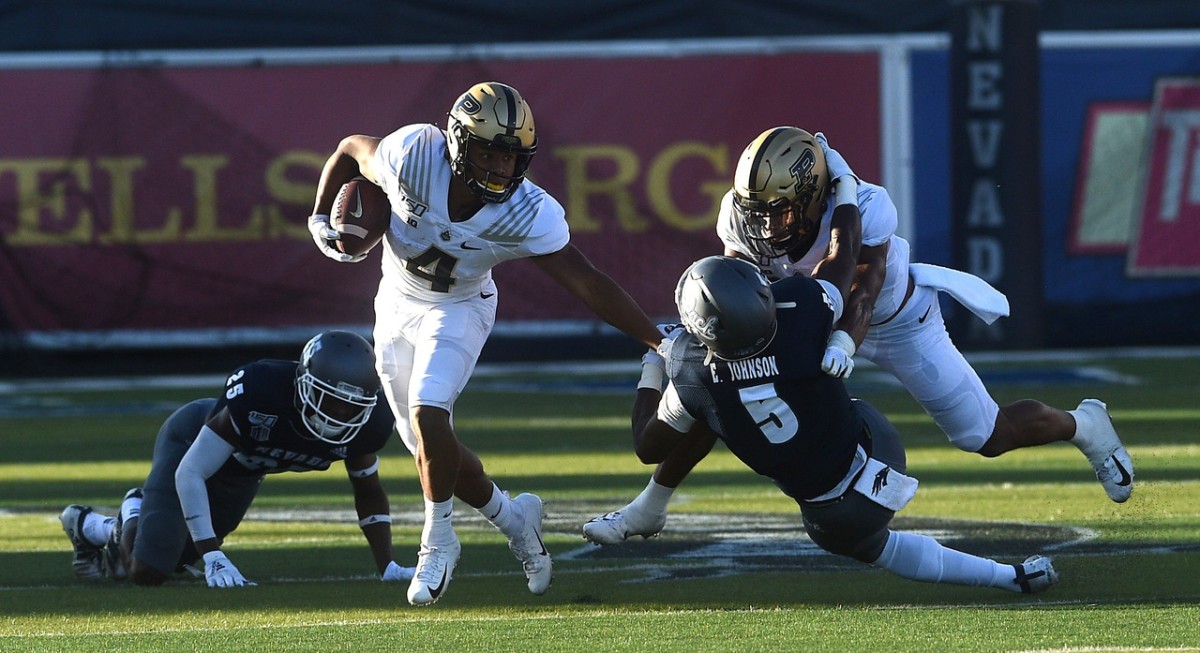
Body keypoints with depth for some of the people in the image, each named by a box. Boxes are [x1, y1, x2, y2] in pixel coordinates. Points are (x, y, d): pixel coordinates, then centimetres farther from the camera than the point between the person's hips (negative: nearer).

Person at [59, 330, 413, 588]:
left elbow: (369, 492, -8)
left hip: (243, 472, 6)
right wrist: (212, 556, -41)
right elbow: (190, 472, -37)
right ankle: (132, 519, 22)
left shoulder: (360, 425, -30)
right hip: (193, 441, -6)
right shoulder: (259, 392, -45)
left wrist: (387, 566, -16)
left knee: (174, 557, 16)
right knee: (147, 572, -12)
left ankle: (91, 527, 43)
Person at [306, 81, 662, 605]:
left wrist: (661, 341, -26)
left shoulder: (530, 215, -27)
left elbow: (590, 286, -23)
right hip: (398, 303, 2)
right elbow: (350, 150, -7)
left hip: (459, 310, -2)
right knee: (427, 447, 3)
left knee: (428, 412, -26)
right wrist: (323, 219, -9)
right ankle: (512, 517, 28)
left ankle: (438, 541, -5)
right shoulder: (413, 156, -28)